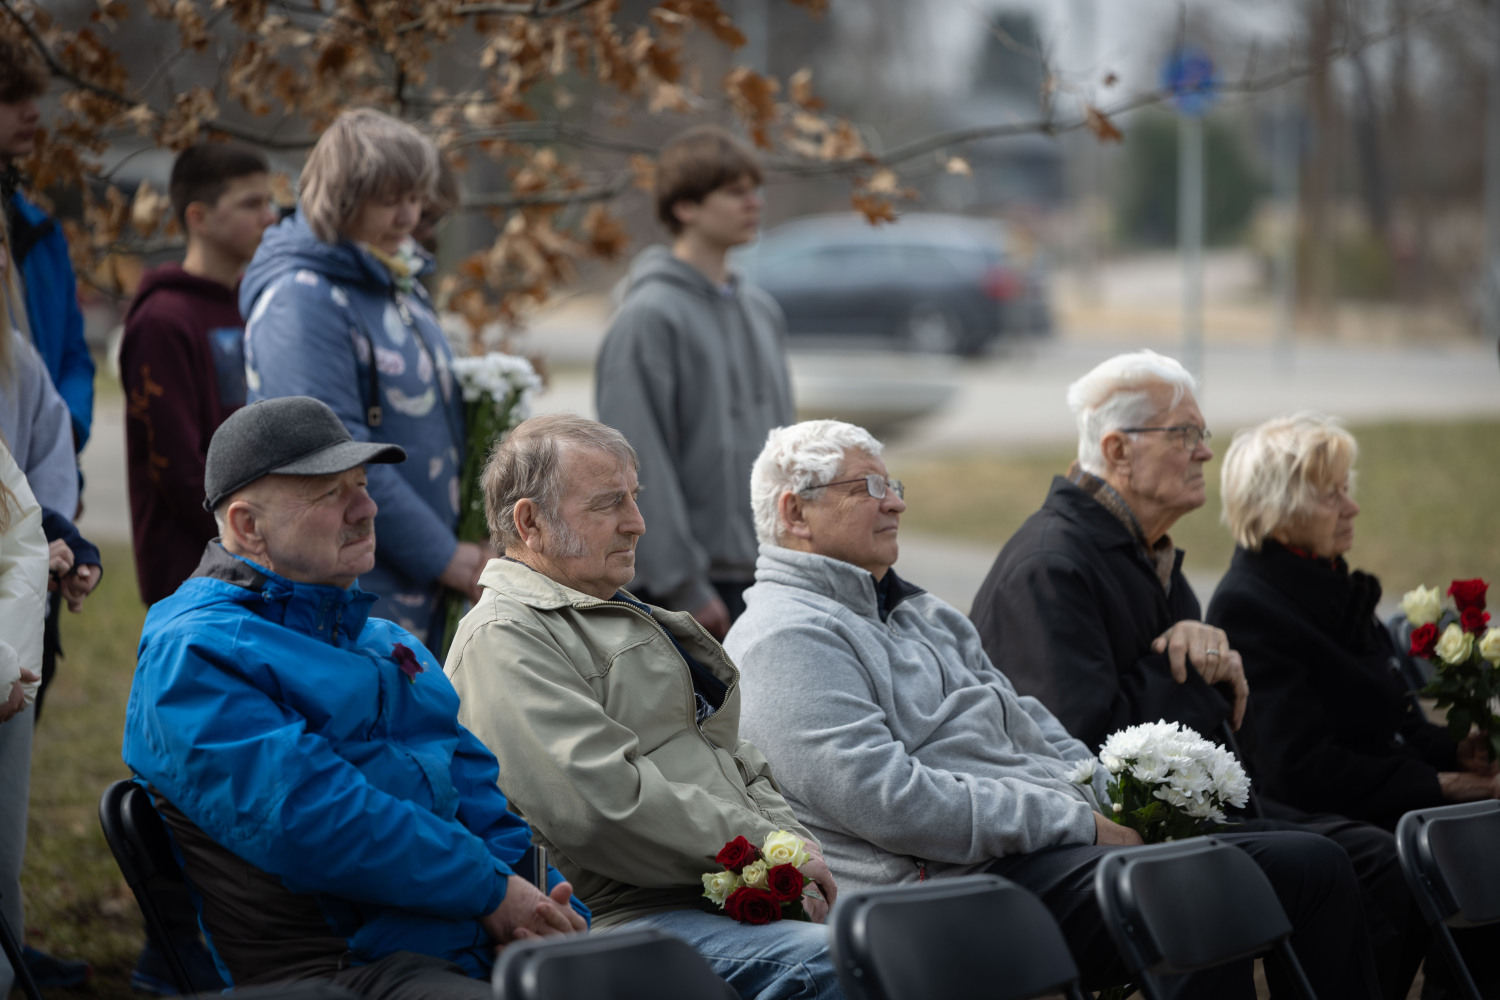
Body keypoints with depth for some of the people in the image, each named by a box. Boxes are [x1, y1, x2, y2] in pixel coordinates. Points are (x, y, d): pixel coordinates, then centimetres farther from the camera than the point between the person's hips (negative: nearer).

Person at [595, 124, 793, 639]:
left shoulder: (762, 310, 15)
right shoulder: (648, 317, -11)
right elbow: (644, 465, -15)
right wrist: (685, 586, -18)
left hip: (768, 574, 8)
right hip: (698, 582, -8)